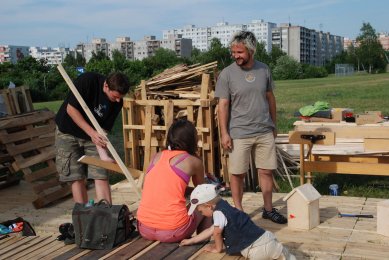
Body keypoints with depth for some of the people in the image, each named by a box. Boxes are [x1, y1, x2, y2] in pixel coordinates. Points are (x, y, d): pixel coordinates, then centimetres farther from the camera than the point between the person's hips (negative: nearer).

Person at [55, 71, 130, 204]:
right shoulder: (87, 81, -26)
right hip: (68, 133, -3)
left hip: (92, 135, 3)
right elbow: (71, 109, -22)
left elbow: (103, 128, -9)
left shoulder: (117, 102, -14)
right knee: (77, 178, -4)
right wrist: (92, 132, -28)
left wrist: (103, 154, -23)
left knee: (101, 176, -6)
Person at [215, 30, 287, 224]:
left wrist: (273, 124, 15)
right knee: (237, 173, 4)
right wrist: (224, 133, -10)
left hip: (265, 132, 3)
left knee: (266, 171, 8)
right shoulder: (227, 74, -6)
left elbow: (270, 98, 14)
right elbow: (223, 105, -6)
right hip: (239, 133, -3)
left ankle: (268, 209, 23)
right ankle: (238, 210, 19)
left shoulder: (264, 70, 4)